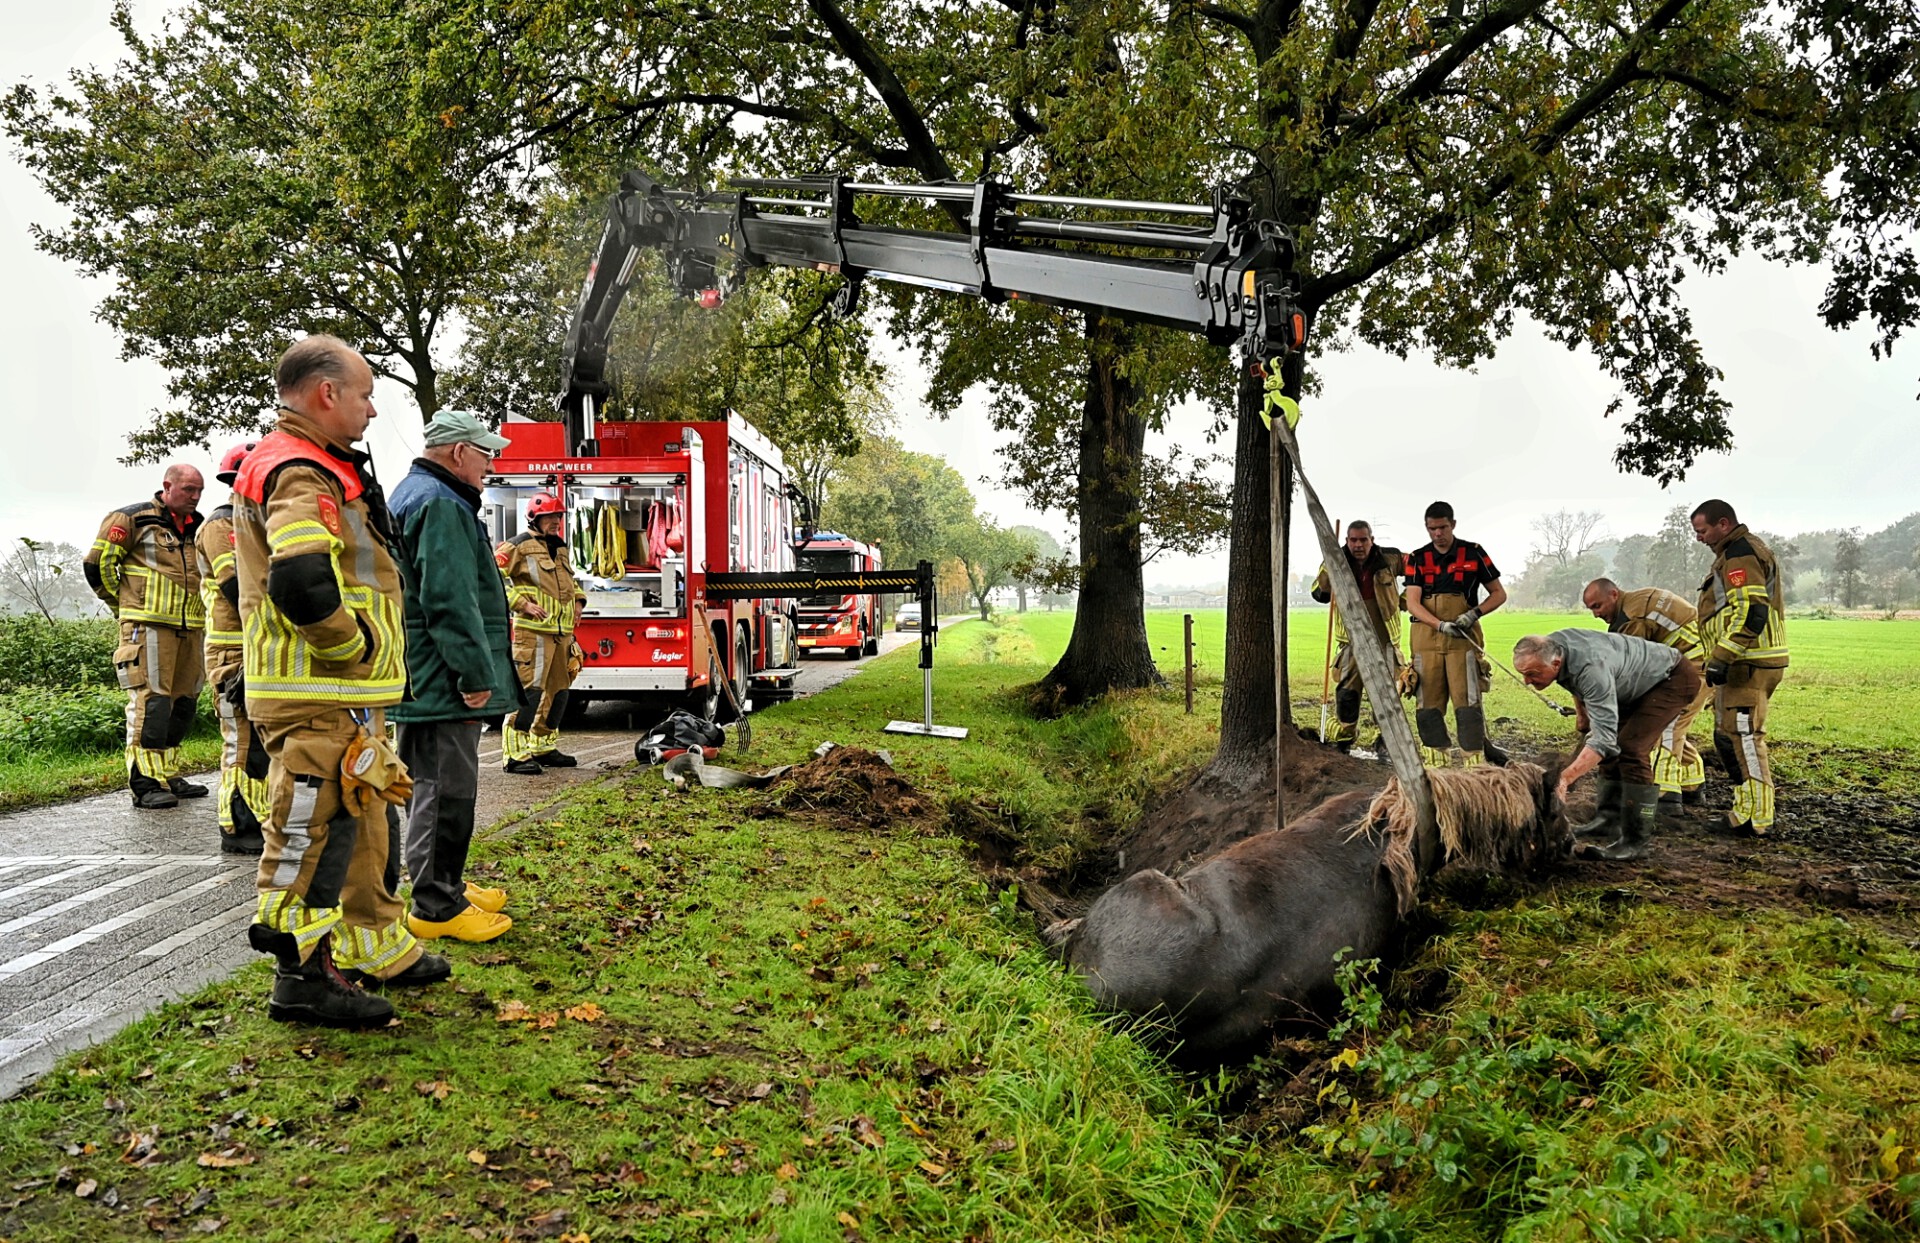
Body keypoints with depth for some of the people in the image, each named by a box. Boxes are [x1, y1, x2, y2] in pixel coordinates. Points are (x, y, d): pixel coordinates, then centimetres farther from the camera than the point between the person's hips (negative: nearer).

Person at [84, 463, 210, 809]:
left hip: (189, 628, 7)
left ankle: (168, 775, 20)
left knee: (182, 702, 10)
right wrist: (123, 604, 4)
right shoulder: (133, 519, -3)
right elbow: (97, 564, -2)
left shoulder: (199, 528, 16)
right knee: (150, 701, -10)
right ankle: (144, 783, -8)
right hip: (149, 626, -7)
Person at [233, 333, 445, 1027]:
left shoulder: (319, 471, 19)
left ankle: (379, 950, 31)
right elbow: (301, 582, -32)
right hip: (320, 697, -11)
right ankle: (303, 977, 5)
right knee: (316, 827, -4)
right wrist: (355, 643, -18)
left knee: (367, 821, 19)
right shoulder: (301, 475, -16)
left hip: (345, 695, 11)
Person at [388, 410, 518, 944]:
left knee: (439, 785, 19)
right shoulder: (440, 505, -16)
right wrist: (475, 674, -22)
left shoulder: (415, 495, 20)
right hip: (441, 680, -11)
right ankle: (436, 908, 2)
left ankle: (446, 886, 30)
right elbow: (450, 603, -25)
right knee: (445, 789, -5)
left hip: (426, 680, 11)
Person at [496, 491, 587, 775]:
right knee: (528, 689, -13)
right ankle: (515, 753, -10)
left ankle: (543, 746, 25)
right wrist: (521, 603, -18)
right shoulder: (519, 546, -6)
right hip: (533, 631, -9)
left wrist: (578, 599, 19)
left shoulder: (559, 549, 20)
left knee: (558, 690, 13)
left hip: (562, 632, 9)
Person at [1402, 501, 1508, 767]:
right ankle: (1435, 762, 11)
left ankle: (1474, 762, -6)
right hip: (1426, 638, 2)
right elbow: (1412, 602, -2)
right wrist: (1441, 625, -17)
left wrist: (1475, 613, -9)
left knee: (1468, 701, -9)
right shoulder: (1418, 558, 7)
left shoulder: (1473, 553, 4)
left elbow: (1499, 594, 9)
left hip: (1464, 638, -2)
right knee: (1428, 703, 3)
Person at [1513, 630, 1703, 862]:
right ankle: (1611, 822, 22)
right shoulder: (1549, 647, -16)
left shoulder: (1592, 667, -41)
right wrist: (1585, 719, 13)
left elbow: (1603, 737, -45)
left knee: (1631, 749, -22)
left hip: (1674, 679, -9)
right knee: (1612, 748, 9)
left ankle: (1635, 842, -18)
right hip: (1637, 682, 9)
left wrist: (1564, 778, -52)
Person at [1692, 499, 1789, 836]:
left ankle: (1756, 818, -5)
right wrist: (1721, 658, 24)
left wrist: (1720, 658, -26)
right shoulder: (1744, 550, 21)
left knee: (1742, 738, -9)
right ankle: (1747, 809, 23)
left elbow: (1750, 613, -24)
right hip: (1746, 663, 11)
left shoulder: (1740, 555, -13)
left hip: (1748, 664, -11)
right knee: (1728, 737, 16)